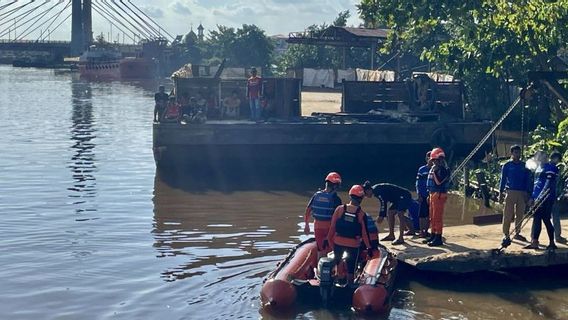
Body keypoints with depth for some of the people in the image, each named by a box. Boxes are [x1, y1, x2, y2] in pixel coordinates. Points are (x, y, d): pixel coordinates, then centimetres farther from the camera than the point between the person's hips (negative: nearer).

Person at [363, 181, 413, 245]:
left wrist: (381, 216, -17)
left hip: (404, 196, -11)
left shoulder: (377, 189, -18)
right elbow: (383, 203, 18)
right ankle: (391, 236, 18)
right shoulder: (376, 190, 13)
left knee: (400, 214, -20)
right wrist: (381, 216, 14)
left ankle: (401, 238, -23)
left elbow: (384, 202, -22)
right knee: (390, 213, 11)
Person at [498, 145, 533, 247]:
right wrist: (501, 194, -2)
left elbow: (528, 180, 11)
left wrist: (528, 194, 4)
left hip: (522, 193, 4)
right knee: (508, 215, -8)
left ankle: (517, 233, 20)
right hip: (510, 192, -3)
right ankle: (506, 235, -8)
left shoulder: (524, 166, 10)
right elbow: (503, 180, 3)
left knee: (520, 214, 8)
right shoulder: (507, 165, 3)